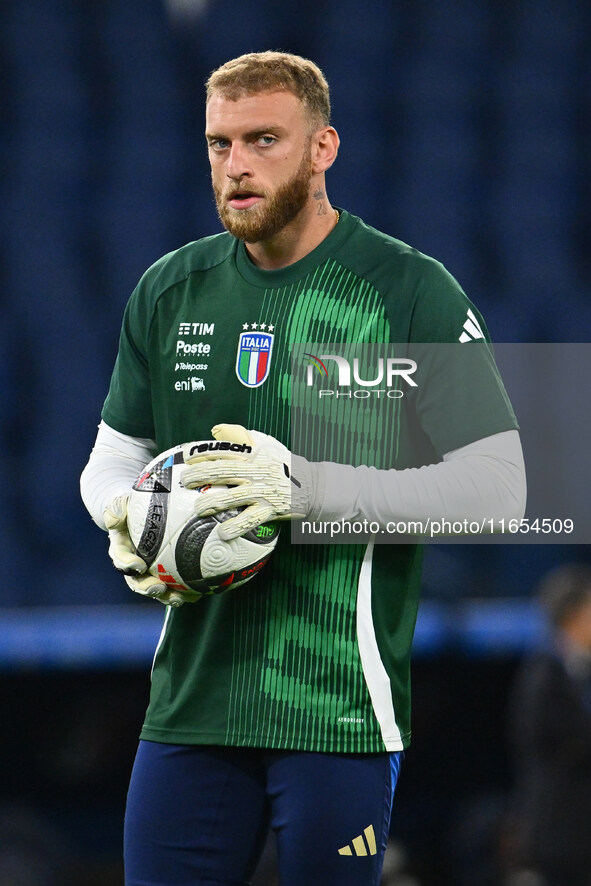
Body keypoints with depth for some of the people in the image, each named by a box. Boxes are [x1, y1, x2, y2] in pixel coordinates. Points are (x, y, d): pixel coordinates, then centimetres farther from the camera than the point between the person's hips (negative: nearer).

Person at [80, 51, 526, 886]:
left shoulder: (411, 291, -3)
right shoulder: (172, 290, 12)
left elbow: (496, 486, -7)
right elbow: (112, 462, 21)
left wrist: (313, 487, -18)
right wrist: (128, 525, -4)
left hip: (340, 712, -4)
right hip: (191, 692, 4)